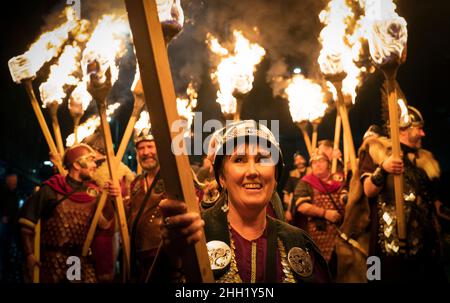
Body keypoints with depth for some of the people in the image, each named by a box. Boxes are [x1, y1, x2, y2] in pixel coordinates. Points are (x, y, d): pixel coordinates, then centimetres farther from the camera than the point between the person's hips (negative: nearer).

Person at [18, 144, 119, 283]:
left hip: (82, 258, 3)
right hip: (53, 258, -3)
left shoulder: (93, 192, 3)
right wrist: (29, 254, -8)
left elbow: (105, 223, -7)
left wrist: (108, 199, -21)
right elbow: (27, 221, -5)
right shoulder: (51, 189, -8)